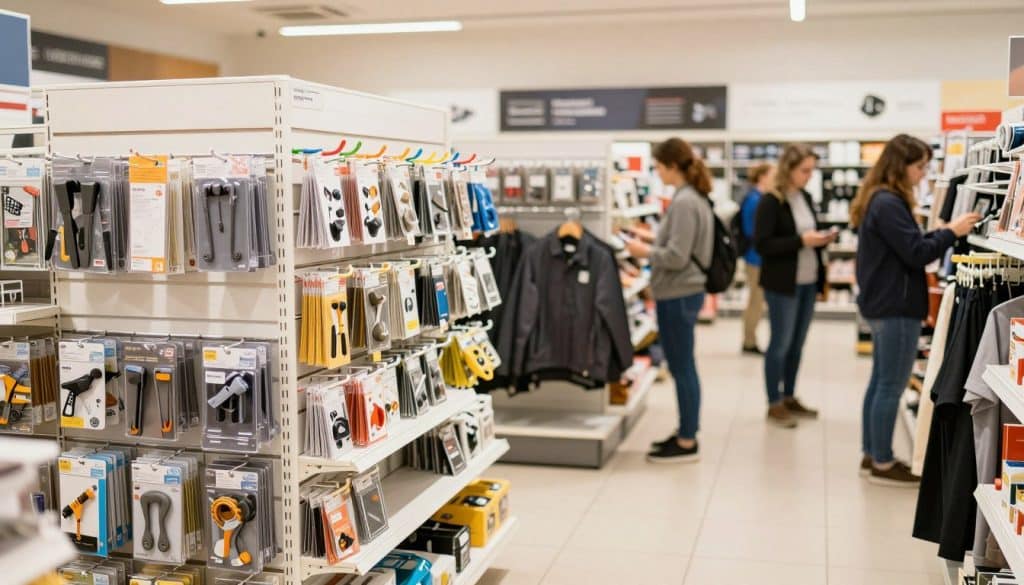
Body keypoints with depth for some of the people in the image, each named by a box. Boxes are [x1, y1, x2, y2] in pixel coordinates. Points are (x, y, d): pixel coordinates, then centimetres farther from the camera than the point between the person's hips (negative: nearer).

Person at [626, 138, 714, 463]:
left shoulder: (684, 202, -19)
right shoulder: (695, 198, 12)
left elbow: (676, 256, -22)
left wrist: (645, 251, -9)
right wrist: (652, 248, 8)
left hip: (677, 296, -10)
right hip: (684, 292, 10)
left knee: (681, 368, -2)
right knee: (683, 367, 16)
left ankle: (687, 444, 6)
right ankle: (686, 433, 25)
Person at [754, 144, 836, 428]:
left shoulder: (806, 198, 11)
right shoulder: (770, 202, -13)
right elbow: (761, 244, -18)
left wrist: (821, 239, -1)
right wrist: (801, 241, -23)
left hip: (808, 282, 7)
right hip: (783, 284, -7)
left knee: (797, 343, 14)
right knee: (780, 344, 0)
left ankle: (789, 397, 25)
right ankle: (774, 405, 10)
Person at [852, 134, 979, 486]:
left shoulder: (880, 200, 13)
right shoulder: (888, 204, -19)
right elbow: (916, 254, -20)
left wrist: (943, 233, 5)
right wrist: (951, 232, -10)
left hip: (883, 304, 11)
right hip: (896, 308, -11)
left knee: (880, 383, 14)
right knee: (891, 387, -3)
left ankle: (872, 457, 21)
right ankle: (882, 464, 5)